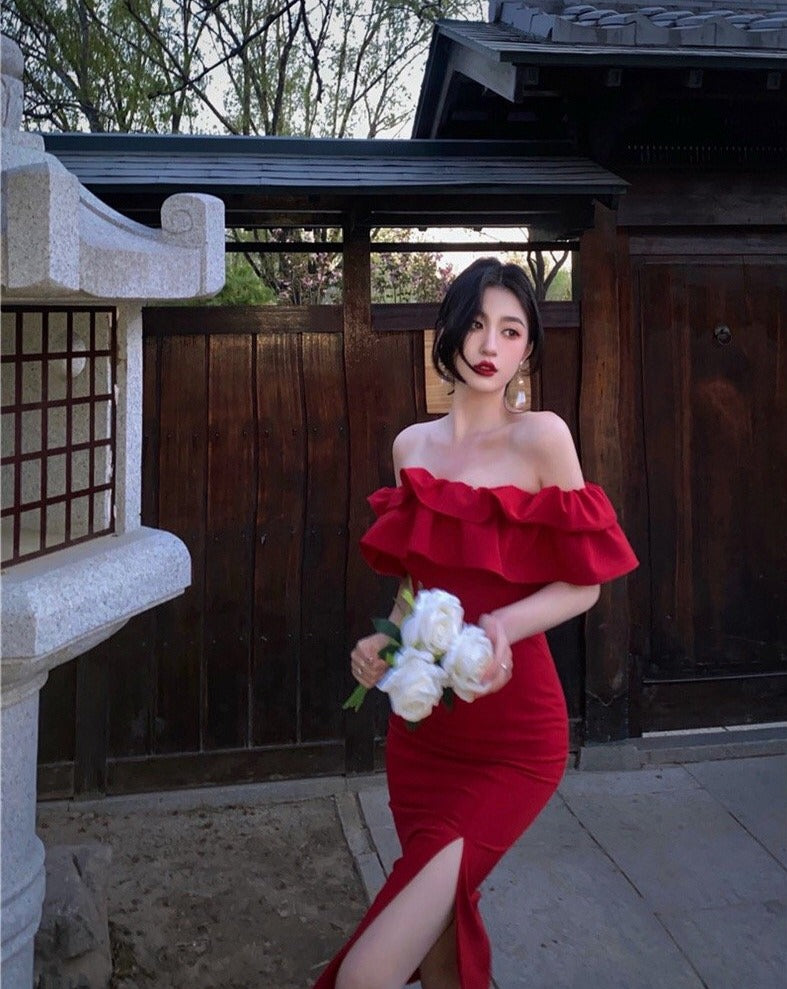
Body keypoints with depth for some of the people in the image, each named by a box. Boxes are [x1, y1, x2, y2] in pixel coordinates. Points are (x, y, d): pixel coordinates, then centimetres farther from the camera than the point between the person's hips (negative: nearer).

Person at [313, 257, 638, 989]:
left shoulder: (541, 437, -9)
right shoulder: (412, 446, 6)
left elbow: (584, 584, -6)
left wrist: (503, 626, -24)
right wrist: (388, 639, -3)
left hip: (511, 737, -5)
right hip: (421, 721, 5)